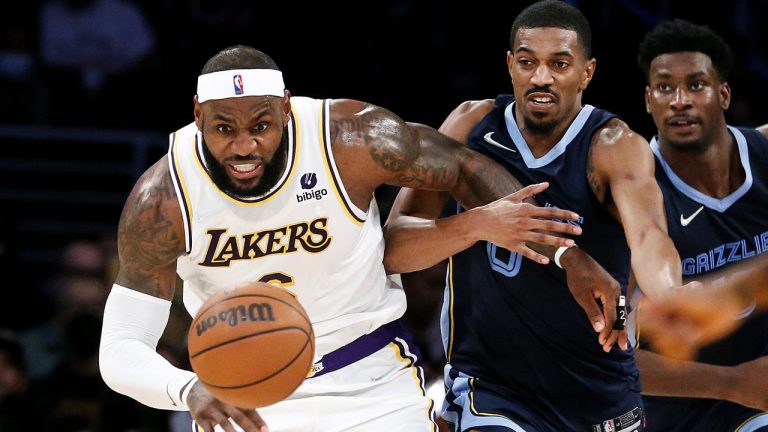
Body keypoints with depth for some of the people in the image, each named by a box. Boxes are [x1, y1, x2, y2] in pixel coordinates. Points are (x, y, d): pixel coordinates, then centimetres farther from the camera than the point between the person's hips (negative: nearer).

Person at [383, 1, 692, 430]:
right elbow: (391, 249, -12)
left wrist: (671, 304, -57)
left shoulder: (614, 146, -12)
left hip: (601, 391, 0)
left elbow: (648, 235, -33)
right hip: (491, 384, 0)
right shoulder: (472, 126, -6)